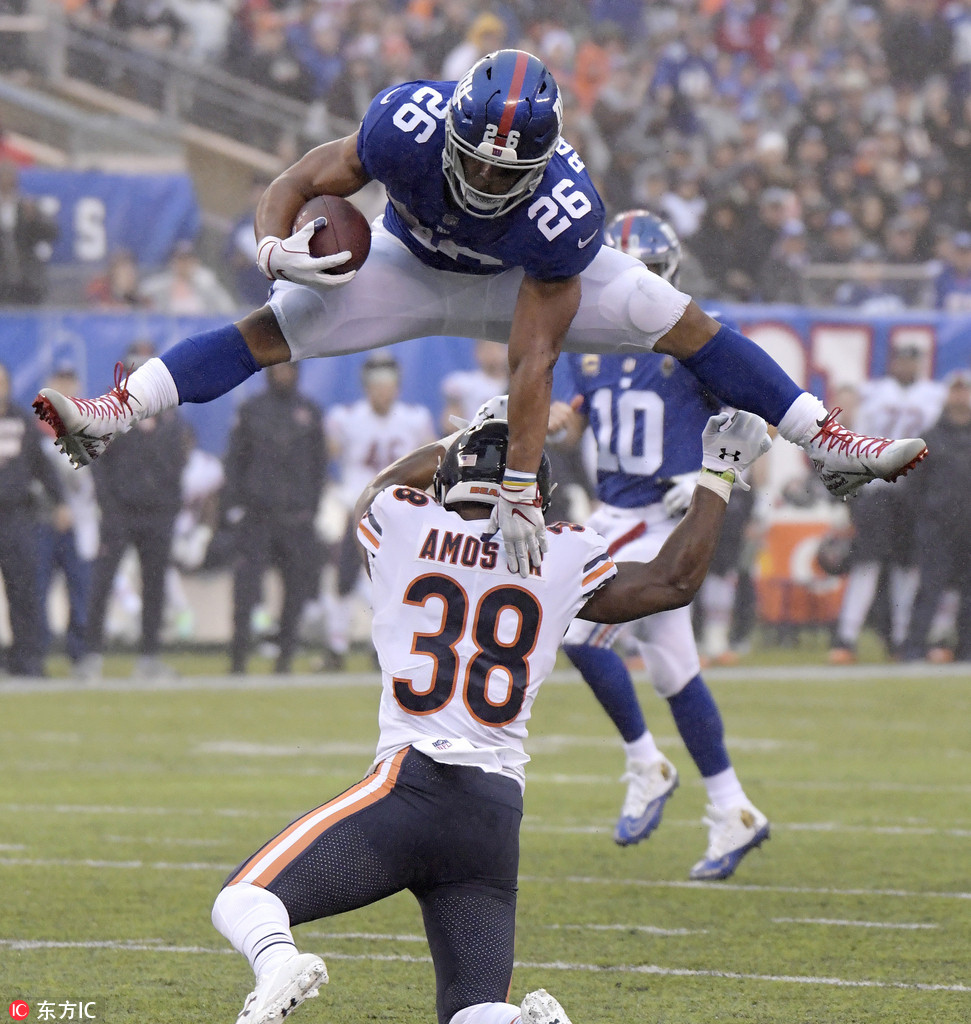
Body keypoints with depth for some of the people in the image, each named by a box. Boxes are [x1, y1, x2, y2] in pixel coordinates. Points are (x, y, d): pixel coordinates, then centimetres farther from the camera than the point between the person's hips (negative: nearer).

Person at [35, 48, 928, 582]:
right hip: (412, 267, 1)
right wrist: (275, 247, -48)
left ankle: (829, 445, -3)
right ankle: (113, 417, -11)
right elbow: (294, 185, -25)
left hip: (528, 277, -1)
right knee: (273, 326, -16)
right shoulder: (409, 124, -39)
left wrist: (519, 492, -41)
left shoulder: (560, 211, -40)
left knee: (682, 322, -14)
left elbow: (533, 363, -39)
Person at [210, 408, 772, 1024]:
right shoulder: (560, 560, 10)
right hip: (498, 814, 3)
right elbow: (675, 581, 24)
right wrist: (719, 475, 34)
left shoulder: (401, 527, 8)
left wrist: (458, 442, 49)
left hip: (409, 786, -3)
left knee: (244, 901, 2)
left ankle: (279, 964, -35)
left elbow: (381, 491, 35)